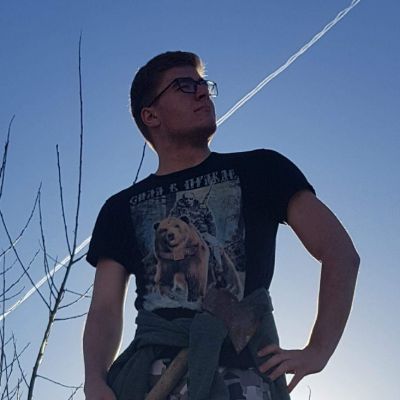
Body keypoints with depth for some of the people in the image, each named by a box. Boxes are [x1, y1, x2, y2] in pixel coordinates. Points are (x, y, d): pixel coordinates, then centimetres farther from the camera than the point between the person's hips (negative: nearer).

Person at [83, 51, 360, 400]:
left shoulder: (259, 170, 14)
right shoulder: (122, 208, 20)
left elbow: (340, 252, 6)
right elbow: (105, 309, 11)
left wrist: (317, 352, -5)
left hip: (240, 370, -2)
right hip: (149, 372, 2)